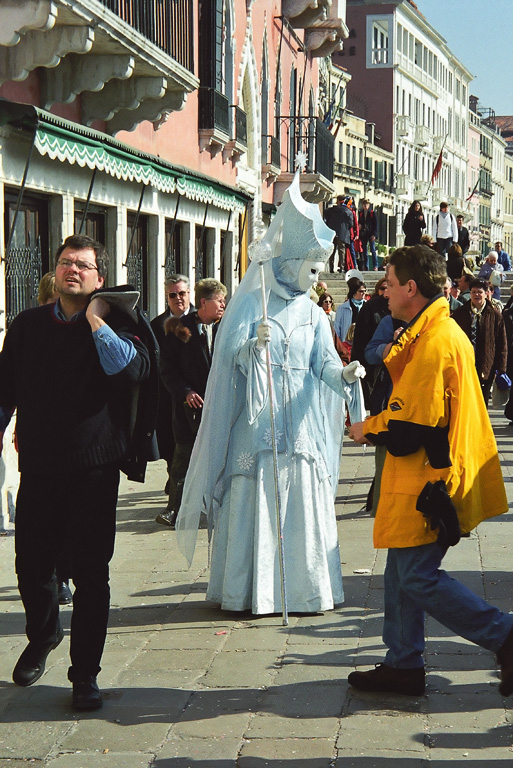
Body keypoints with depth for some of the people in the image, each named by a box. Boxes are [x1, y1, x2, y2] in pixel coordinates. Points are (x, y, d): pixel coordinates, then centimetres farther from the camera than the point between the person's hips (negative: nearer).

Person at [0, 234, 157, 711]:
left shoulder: (116, 324, -1)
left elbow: (130, 369, -22)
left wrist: (96, 321, -18)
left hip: (94, 470, -3)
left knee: (90, 572, -1)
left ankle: (85, 675, 9)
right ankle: (42, 637, 39)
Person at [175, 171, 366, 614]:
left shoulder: (313, 315, 13)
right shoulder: (251, 303, 0)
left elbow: (323, 362, 0)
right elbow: (231, 358, -7)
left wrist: (344, 373, -21)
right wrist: (254, 346, -27)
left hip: (301, 424, 4)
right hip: (258, 422, -4)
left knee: (304, 504, 2)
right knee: (255, 502, -4)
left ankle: (306, 588, 10)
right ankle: (253, 591, 3)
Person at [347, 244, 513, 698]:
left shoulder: (433, 341, -20)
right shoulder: (444, 332, 13)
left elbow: (412, 425, -23)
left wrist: (367, 431, -6)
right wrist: (378, 426, 11)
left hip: (426, 485, -10)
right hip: (425, 478, 10)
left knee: (418, 579, -6)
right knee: (403, 573, 14)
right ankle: (404, 665, 20)